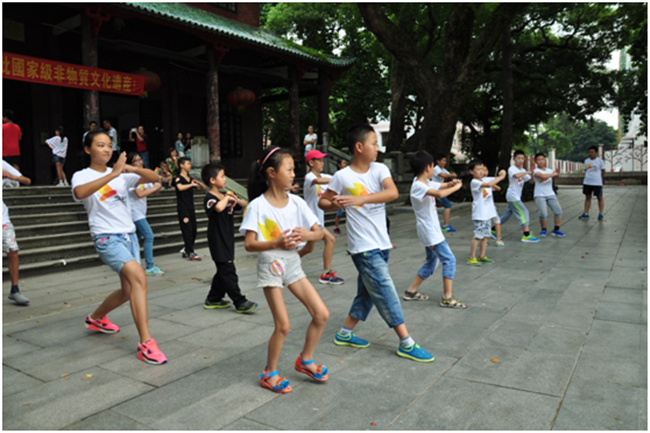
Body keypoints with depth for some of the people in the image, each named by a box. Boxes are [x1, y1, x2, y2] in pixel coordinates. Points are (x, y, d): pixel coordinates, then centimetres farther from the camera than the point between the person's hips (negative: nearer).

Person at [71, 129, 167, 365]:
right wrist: (113, 174, -32)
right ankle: (146, 344, -25)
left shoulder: (122, 175, 10)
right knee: (139, 277, -27)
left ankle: (96, 318, 45)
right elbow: (79, 193, -28)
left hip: (130, 235, 6)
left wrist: (133, 169, -17)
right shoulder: (82, 176, -3)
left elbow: (154, 178, 1)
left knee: (129, 290, 14)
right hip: (107, 238, -6)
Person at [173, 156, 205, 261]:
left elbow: (204, 188, 16)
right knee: (187, 230, -7)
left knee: (193, 230, 9)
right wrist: (191, 184, -20)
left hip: (191, 208, 7)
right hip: (183, 209, -7)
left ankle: (186, 250, 23)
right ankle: (190, 253, -3)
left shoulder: (191, 179, 14)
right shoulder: (178, 178, -6)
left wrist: (199, 184, -4)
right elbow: (180, 187, -29)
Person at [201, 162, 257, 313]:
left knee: (223, 272, 15)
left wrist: (236, 200, -5)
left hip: (227, 240, 9)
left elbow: (245, 204, 15)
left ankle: (213, 300, 28)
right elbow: (219, 207, -39)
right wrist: (226, 198, -19)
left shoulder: (225, 194, 11)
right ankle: (240, 303, 0)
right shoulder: (209, 198, -15)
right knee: (228, 273, -5)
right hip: (218, 242, -9)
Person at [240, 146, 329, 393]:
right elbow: (249, 244, -15)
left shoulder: (296, 202, 1)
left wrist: (305, 234, -19)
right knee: (283, 325, -5)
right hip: (271, 264, -5)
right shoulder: (257, 206, -13)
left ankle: (305, 361, 25)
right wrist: (277, 243, -30)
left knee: (321, 314, 2)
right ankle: (269, 374, 19)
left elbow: (319, 233, 3)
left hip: (292, 262, 6)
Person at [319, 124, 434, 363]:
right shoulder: (342, 176, -9)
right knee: (386, 292, -4)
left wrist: (360, 198, -30)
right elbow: (322, 202, 3)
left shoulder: (379, 169, 0)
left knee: (367, 292, 15)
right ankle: (406, 343, 6)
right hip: (364, 247, -6)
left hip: (381, 243, 6)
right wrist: (334, 204, -19)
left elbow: (393, 193, -18)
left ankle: (345, 333, 30)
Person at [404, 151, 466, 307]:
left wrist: (451, 183, -6)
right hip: (430, 233, -10)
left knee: (432, 262, 18)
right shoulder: (419, 186, -22)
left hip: (432, 231, 10)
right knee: (449, 260, -7)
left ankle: (411, 291, 24)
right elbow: (440, 194, -36)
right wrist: (456, 187, -20)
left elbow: (441, 186, 17)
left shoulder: (426, 183, 8)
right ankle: (447, 298, -1)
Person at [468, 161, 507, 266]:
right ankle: (471, 258, 2)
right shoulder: (474, 182, -15)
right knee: (478, 236, -7)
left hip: (488, 213, 8)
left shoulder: (486, 179, 8)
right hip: (479, 214, -8)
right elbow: (489, 184, -30)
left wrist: (502, 173, -9)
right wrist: (500, 177, -19)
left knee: (485, 235, 13)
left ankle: (482, 256, 23)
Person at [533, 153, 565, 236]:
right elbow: (542, 176, -26)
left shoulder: (549, 170, 9)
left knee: (558, 211, -6)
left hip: (551, 194, 5)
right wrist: (554, 174, -14)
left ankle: (556, 230, 10)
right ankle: (543, 230, 9)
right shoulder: (536, 171, -8)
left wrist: (557, 172, -24)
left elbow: (557, 176, -3)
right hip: (540, 196, -5)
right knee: (543, 214, -16)